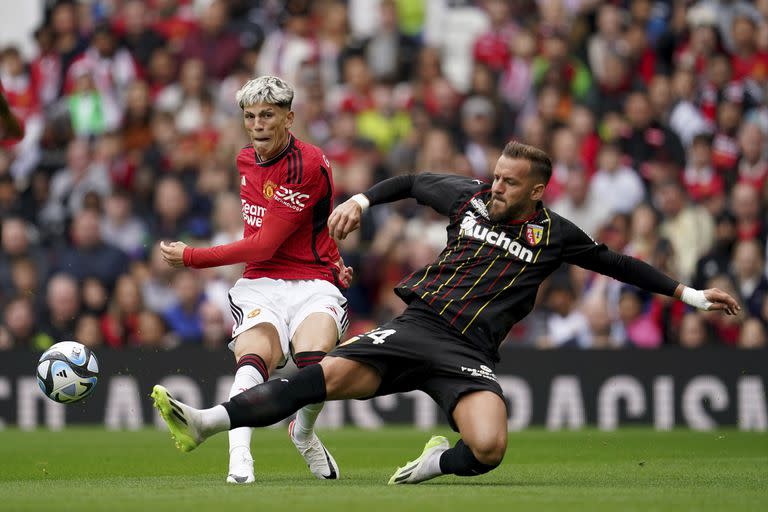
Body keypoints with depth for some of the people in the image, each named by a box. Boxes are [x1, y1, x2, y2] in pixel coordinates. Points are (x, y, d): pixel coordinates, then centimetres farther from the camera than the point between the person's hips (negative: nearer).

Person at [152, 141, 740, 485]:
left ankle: (439, 461, 5)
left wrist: (688, 293, 19)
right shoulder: (469, 197, 10)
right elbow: (412, 183, 27)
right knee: (328, 375, -23)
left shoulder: (554, 234, 6)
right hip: (416, 325, 1)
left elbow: (618, 263, 18)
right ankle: (205, 423, -30)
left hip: (469, 354, -1)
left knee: (489, 449, -30)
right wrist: (361, 200, 13)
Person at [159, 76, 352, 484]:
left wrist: (189, 257, -7)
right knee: (253, 361, -29)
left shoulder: (310, 166, -12)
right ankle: (238, 459, -48)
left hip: (312, 285, -4)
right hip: (259, 286, 4)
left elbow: (263, 246, -14)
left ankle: (304, 433, 2)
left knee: (314, 364, -32)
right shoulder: (246, 161, 14)